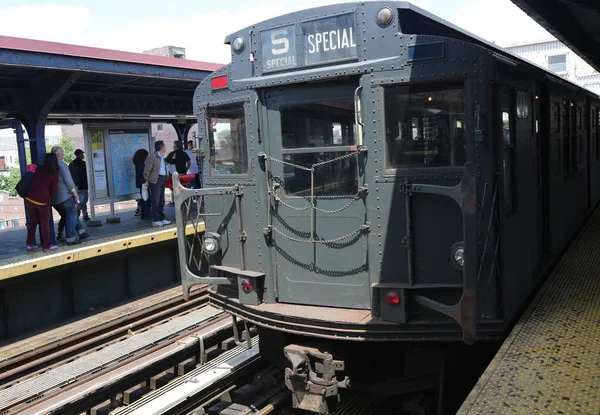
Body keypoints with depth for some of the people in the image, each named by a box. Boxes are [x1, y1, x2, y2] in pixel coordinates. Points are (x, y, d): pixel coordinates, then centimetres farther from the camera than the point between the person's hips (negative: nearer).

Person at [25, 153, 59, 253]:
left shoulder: (38, 169, 7)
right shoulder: (54, 175, -7)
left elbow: (32, 182, 14)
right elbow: (54, 190, -4)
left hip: (29, 198, 5)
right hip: (43, 200, -5)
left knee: (32, 222, 16)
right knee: (45, 224, 5)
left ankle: (30, 244, 21)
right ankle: (47, 246, 9)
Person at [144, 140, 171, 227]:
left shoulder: (162, 156, 16)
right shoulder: (153, 156, -11)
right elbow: (147, 169, -11)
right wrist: (147, 180, -10)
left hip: (162, 179, 9)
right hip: (155, 180, -9)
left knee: (161, 200, 13)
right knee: (155, 201, -5)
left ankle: (162, 219, 20)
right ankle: (155, 220, -1)